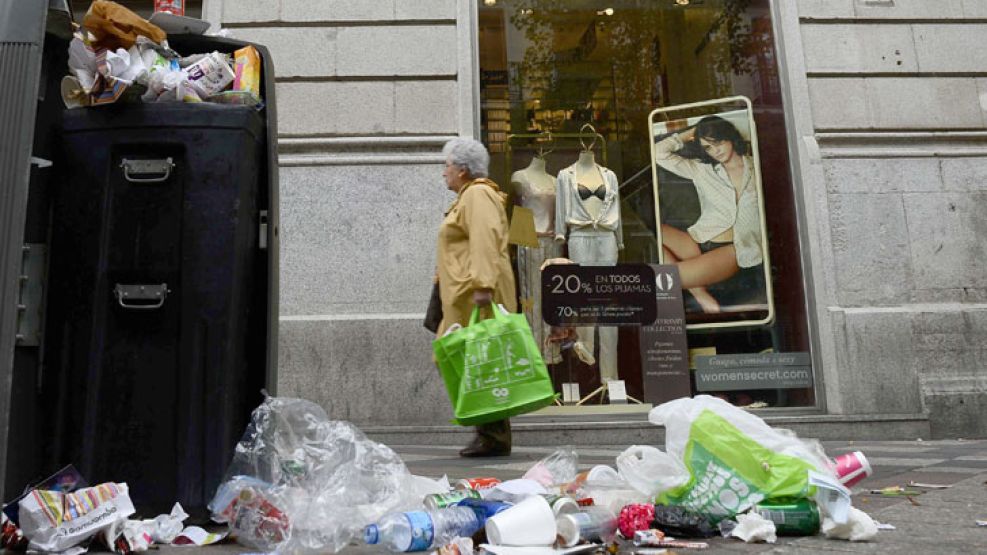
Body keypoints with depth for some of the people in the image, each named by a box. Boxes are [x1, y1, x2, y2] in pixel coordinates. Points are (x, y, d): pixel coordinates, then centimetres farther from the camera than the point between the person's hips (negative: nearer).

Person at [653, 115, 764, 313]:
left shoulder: (755, 168, 9)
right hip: (700, 243, 5)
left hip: (735, 249, -5)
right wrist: (690, 133, 13)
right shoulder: (702, 169, 13)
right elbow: (659, 153, 8)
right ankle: (700, 295, -24)